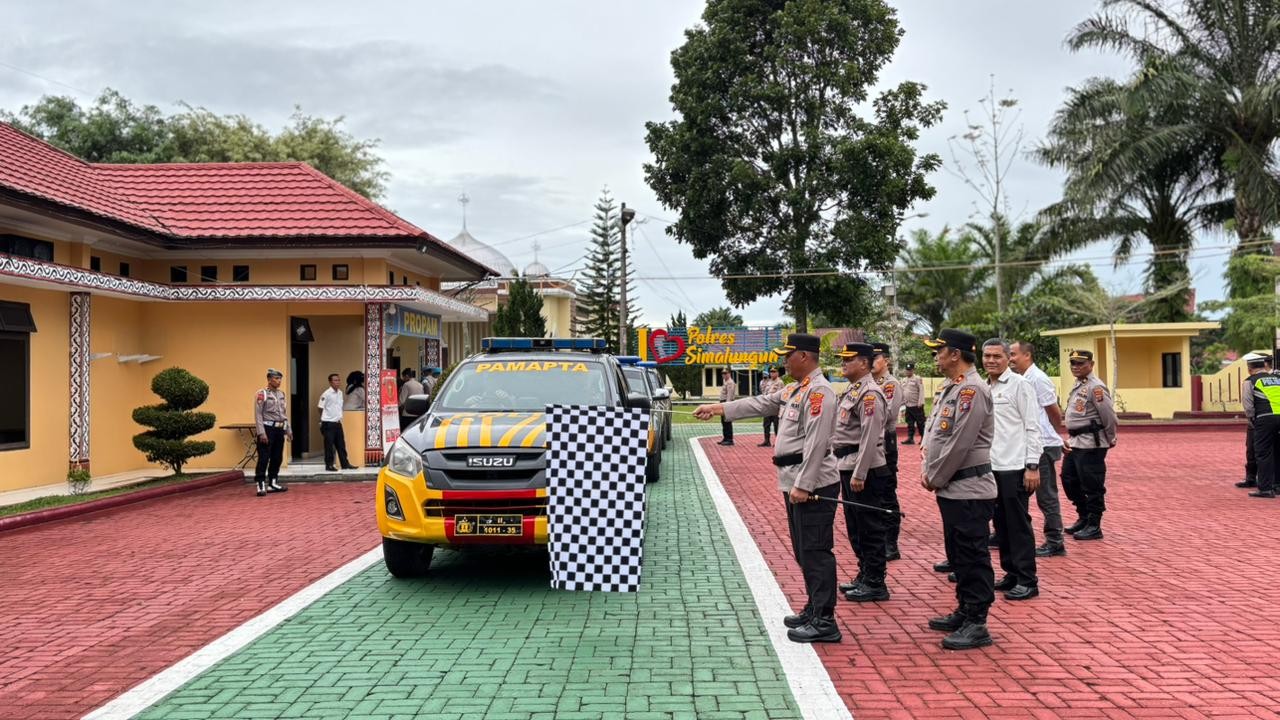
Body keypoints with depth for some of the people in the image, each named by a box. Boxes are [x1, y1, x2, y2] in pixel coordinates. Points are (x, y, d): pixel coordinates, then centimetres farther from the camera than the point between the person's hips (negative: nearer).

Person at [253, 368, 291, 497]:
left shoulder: (281, 394, 13)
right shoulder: (262, 394, -7)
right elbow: (258, 415, -12)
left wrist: (289, 430, 16)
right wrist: (261, 433, -18)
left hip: (280, 429, 7)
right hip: (268, 428, -7)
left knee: (277, 458, 11)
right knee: (264, 458, -8)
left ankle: (273, 483, 20)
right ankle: (261, 486, -6)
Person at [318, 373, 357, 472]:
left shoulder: (340, 392, 8)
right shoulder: (326, 394, -13)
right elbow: (320, 408, -9)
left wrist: (339, 417, 12)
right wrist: (322, 421, -6)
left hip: (337, 423, 7)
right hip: (328, 423, -7)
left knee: (341, 444, 10)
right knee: (329, 445, -1)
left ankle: (345, 464, 16)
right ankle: (329, 465, 7)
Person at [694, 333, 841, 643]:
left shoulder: (819, 391, -16)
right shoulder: (794, 390, 15)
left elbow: (816, 443, -22)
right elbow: (760, 404, 22)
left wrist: (803, 485, -24)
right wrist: (717, 408, 20)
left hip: (812, 485, -10)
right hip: (795, 483, 10)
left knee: (815, 552, -6)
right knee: (804, 552, 16)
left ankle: (825, 622, -1)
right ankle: (813, 610, 26)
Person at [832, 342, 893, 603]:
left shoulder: (870, 393, -16)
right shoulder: (851, 391, 15)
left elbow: (870, 437, -21)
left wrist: (859, 474, -23)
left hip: (865, 470, -10)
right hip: (847, 466, 10)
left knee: (871, 529, -1)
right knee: (855, 527, 17)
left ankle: (875, 584, 7)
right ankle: (864, 575, 28)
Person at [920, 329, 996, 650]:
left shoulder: (972, 389, -18)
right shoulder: (949, 387, 14)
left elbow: (960, 444, -21)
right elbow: (932, 430, 17)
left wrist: (935, 478, -12)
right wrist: (926, 469, 5)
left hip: (969, 490, -10)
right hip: (952, 489, 10)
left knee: (973, 557, -2)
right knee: (957, 554, 18)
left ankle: (977, 625, 5)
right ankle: (964, 613, 29)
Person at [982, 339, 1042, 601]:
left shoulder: (1020, 385, -7)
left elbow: (1032, 427, -10)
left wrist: (1033, 466, -14)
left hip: (1014, 467, -7)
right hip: (992, 466, 7)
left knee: (1019, 524, -2)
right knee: (1001, 524, 12)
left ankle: (1027, 581, 5)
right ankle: (1011, 573, 22)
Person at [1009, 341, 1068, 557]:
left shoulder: (1038, 379, -15)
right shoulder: (1023, 379, 11)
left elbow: (1055, 413, -10)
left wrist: (1050, 434, 5)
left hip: (1043, 446, -9)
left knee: (1046, 495, -1)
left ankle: (1055, 543, 8)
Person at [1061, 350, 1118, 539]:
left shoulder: (1095, 387, -14)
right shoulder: (1078, 386, 15)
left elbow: (1109, 415, -15)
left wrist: (1111, 439, -5)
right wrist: (1071, 438, 17)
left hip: (1091, 445, -10)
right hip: (1075, 442, 10)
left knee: (1092, 486, -2)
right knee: (1069, 480, 16)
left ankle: (1094, 526, 7)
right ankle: (1083, 518, 30)